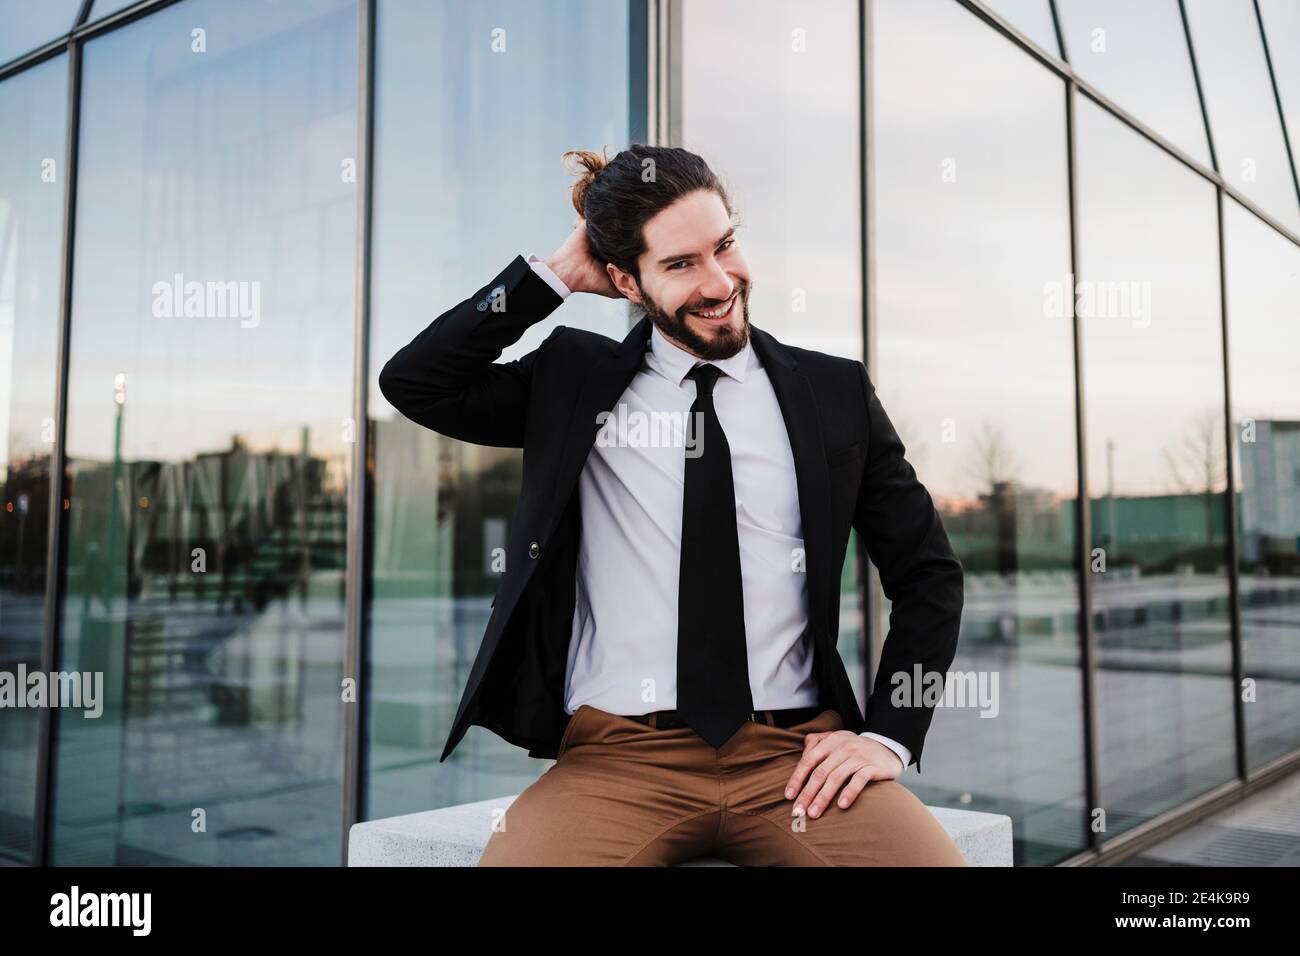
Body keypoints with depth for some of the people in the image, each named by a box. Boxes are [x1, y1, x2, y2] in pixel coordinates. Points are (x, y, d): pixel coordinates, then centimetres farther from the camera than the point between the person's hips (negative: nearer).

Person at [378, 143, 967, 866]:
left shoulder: (835, 392, 9)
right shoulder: (573, 381, 9)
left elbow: (929, 574, 13)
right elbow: (412, 383, -1)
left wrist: (887, 736, 1)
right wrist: (557, 274, -1)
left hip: (795, 755, 2)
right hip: (617, 754, -1)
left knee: (937, 856, -24)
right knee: (512, 856, -29)